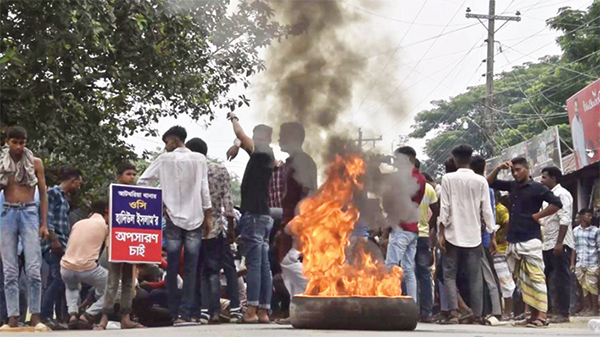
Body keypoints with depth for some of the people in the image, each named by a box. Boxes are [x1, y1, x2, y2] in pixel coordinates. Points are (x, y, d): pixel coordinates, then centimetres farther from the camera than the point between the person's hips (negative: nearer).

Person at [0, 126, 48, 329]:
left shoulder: (35, 163, 6)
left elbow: (43, 194, 8)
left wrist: (44, 224, 2)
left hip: (29, 213, -1)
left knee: (33, 269, -8)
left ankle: (35, 316, 0)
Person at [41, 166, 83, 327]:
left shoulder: (65, 198, 22)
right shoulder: (53, 193, -4)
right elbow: (47, 218, -14)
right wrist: (54, 240, -19)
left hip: (62, 245, 9)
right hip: (53, 244, -9)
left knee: (55, 281, 8)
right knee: (59, 279, -15)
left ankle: (58, 318, 9)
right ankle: (44, 316, -13)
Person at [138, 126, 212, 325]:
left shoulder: (165, 159, 3)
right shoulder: (199, 159, 4)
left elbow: (142, 181, 3)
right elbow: (204, 189, 1)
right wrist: (208, 215, 6)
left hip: (173, 219, 0)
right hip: (195, 219, 0)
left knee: (172, 269, 6)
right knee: (190, 270, -1)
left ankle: (175, 314, 5)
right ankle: (184, 314, -10)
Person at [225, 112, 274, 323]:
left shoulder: (262, 153, -7)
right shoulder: (267, 156, 19)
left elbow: (241, 134, -13)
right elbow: (242, 140, 34)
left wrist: (234, 118, 5)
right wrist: (237, 145, 13)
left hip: (254, 215, -9)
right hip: (264, 216, 9)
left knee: (254, 264, -11)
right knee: (264, 266, 6)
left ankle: (251, 310, -13)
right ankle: (264, 311, 7)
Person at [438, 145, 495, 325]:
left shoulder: (448, 179, -3)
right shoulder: (481, 181, 0)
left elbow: (444, 208, -6)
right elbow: (486, 211, 1)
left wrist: (441, 234, -2)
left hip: (453, 235, -1)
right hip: (473, 236, 1)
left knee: (450, 274, 6)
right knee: (475, 277, 7)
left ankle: (454, 311, -8)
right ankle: (477, 314, 5)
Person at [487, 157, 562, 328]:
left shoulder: (537, 187, -3)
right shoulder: (512, 186, 16)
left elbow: (557, 203, -10)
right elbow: (489, 182, 24)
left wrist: (537, 216, -8)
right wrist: (499, 168, 9)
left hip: (530, 240, -7)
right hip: (514, 241, 7)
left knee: (536, 278, -9)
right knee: (523, 279, 7)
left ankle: (541, 315, -12)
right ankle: (533, 314, 10)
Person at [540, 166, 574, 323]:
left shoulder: (561, 194, -8)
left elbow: (564, 220, -17)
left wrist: (559, 243, -23)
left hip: (559, 245, -9)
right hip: (548, 245, 9)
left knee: (561, 279, -5)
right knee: (547, 278, 7)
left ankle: (563, 313, -2)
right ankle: (553, 310, 11)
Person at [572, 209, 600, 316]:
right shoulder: (575, 231, 9)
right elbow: (573, 248, 11)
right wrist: (572, 263, 7)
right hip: (579, 265, 3)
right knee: (584, 287, 6)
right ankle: (590, 309, 14)